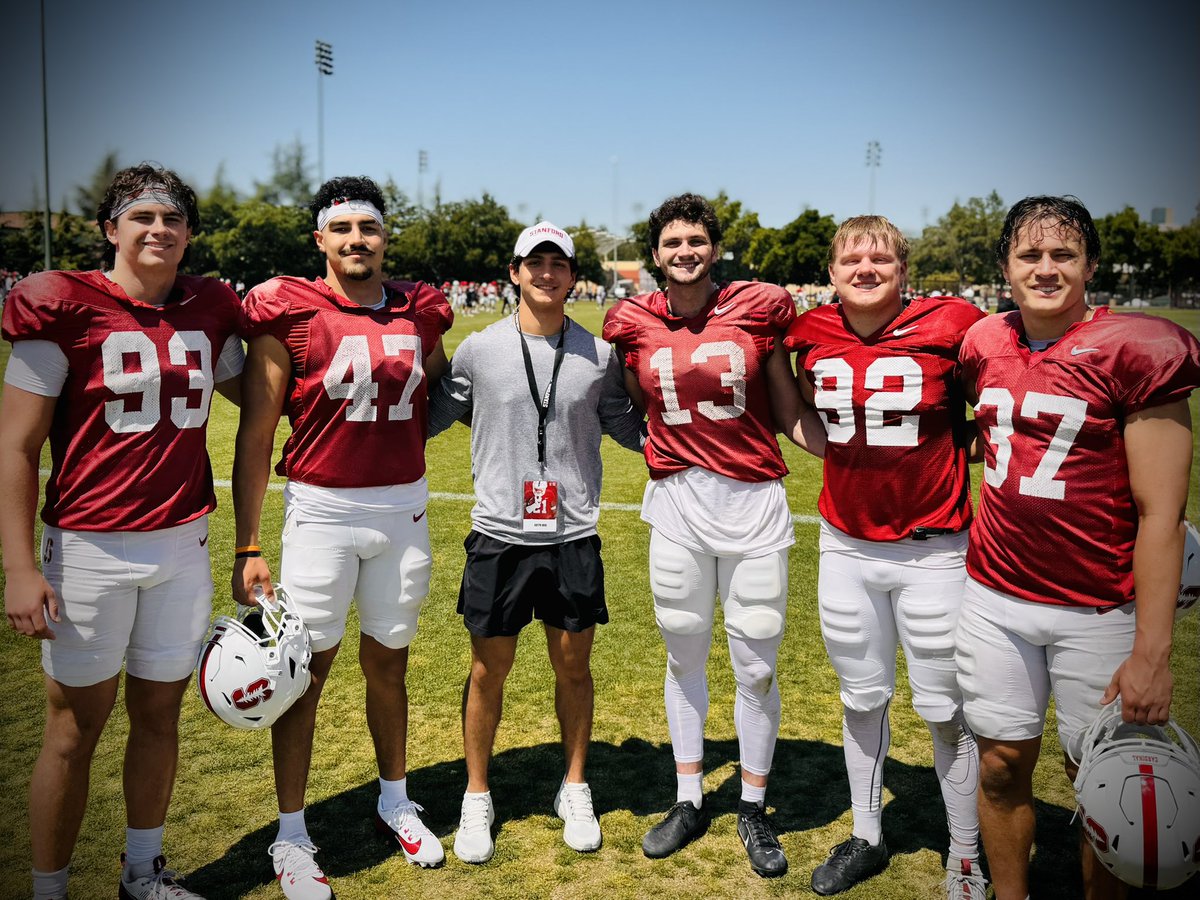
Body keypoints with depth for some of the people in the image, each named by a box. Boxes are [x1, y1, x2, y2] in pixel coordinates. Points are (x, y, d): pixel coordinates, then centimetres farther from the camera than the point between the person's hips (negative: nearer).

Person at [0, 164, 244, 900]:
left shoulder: (210, 312, 5)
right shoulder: (65, 311, -8)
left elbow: (253, 397, 24)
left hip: (183, 545, 4)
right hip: (90, 549, -4)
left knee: (160, 712, 15)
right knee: (76, 728, 7)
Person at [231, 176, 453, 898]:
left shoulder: (420, 312, 5)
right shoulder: (287, 312, -6)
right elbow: (255, 437, -6)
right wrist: (248, 547, -8)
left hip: (404, 511, 3)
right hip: (322, 512, -3)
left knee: (388, 663, 15)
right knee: (306, 671, 4)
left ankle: (395, 802, 35)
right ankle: (292, 837, 22)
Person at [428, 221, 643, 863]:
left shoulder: (598, 355, 4)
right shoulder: (479, 349, 0)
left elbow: (630, 428, 12)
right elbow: (426, 419, 8)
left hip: (574, 538, 1)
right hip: (500, 535, -1)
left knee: (573, 666, 11)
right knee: (489, 669, 8)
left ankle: (574, 790, 31)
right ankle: (477, 797, 28)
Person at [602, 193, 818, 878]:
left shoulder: (758, 308, -2)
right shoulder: (635, 322, 2)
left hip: (753, 500, -1)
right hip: (676, 501, 2)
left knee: (756, 663, 7)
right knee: (685, 655, 15)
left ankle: (755, 810, 28)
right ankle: (690, 802, 33)